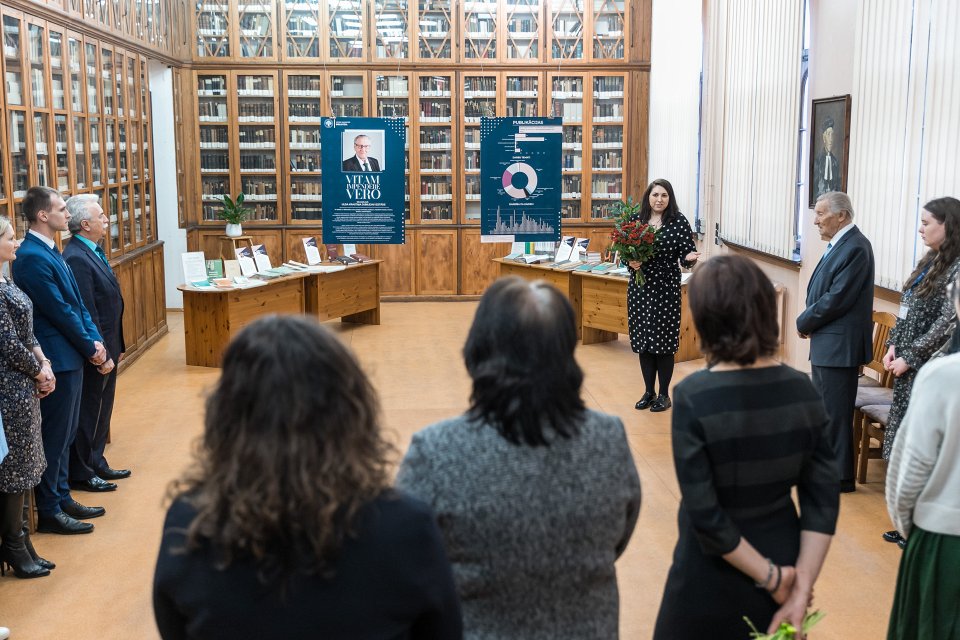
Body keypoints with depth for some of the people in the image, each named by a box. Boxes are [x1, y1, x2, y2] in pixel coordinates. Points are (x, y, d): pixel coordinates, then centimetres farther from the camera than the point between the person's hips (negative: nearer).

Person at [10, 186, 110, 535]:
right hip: (57, 359, -10)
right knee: (54, 437, 0)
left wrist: (94, 340, 2)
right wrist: (91, 346, -10)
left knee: (65, 434, 17)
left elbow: (76, 303, 12)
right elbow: (60, 311, -19)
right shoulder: (32, 257, -19)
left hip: (71, 356, 10)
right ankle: (48, 512, 11)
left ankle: (62, 498, 28)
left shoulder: (51, 252, 12)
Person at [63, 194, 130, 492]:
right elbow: (86, 312, -24)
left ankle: (96, 464, 32)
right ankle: (80, 473, 17)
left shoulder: (93, 252, 9)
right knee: (88, 413, 4)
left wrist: (116, 347, 16)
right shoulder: (77, 259, -22)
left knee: (101, 410, 19)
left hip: (106, 347, 10)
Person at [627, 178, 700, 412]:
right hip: (639, 287, 4)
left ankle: (664, 394, 15)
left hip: (666, 288, -4)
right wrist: (630, 262, -9)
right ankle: (649, 391, 23)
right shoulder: (636, 220, 4)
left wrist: (690, 258, -27)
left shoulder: (679, 222, -5)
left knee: (663, 341, 0)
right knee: (642, 340, 8)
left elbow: (687, 254, -4)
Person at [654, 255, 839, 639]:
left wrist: (770, 578, -13)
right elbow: (823, 499, -9)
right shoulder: (802, 390, -9)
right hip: (783, 558, 4)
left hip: (715, 574, -4)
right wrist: (802, 585, -7)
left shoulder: (693, 396, -22)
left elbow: (704, 515, -23)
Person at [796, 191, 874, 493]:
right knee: (823, 408, 20)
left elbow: (837, 299, -22)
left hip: (839, 345, -10)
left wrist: (804, 323, -9)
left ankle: (840, 477, 10)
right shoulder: (839, 244, 11)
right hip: (826, 343, 10)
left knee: (835, 412, -1)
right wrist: (809, 323, 1)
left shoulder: (855, 248, -19)